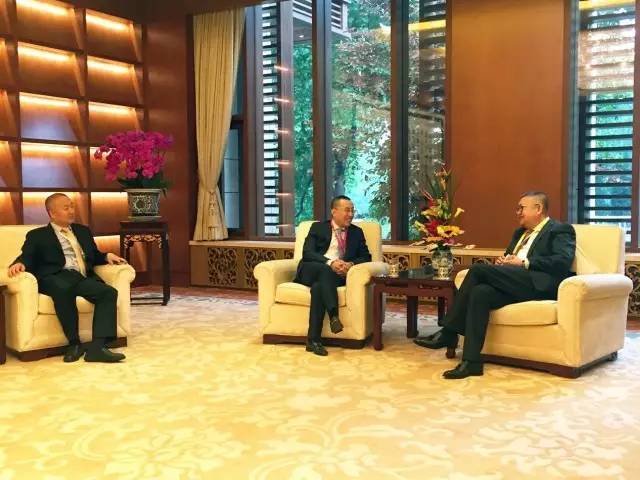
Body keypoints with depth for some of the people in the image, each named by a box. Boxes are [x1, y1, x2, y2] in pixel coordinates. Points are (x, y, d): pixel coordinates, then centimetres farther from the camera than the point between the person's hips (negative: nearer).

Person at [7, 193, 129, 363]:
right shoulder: (37, 235, 16)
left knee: (109, 292, -27)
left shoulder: (83, 231, 30)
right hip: (56, 278, -4)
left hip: (83, 278, 4)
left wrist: (107, 256, 11)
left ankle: (97, 347, -36)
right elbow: (27, 257, 3)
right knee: (64, 289, -41)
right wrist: (20, 263, -21)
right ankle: (74, 343, -27)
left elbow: (94, 256, 33)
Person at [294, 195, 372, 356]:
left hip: (336, 275, 1)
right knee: (325, 270, -37)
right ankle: (334, 315, -48)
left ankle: (313, 339, -38)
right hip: (310, 271, -1)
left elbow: (366, 257, 13)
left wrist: (351, 264, -11)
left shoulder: (356, 232, 19)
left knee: (318, 287, -34)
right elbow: (307, 253, -3)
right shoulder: (318, 228, 11)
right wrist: (330, 262, -20)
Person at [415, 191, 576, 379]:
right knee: (480, 292, -27)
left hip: (538, 284, -7)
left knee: (478, 269, -25)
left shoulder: (560, 230, 8)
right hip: (512, 283, 7)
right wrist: (503, 261, 9)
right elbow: (509, 257, 34)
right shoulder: (520, 232, 32)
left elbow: (564, 261, -9)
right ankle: (471, 361, -29)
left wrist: (524, 263, -13)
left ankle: (448, 333, -20)